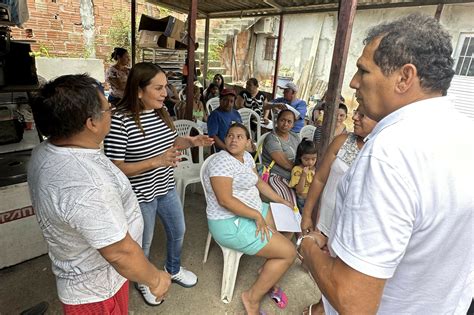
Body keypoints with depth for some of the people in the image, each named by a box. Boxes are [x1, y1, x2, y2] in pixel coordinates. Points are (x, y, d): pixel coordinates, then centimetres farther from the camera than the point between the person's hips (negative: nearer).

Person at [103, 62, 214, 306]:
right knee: (144, 243, 17)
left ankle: (173, 269, 52)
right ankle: (143, 281, 48)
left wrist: (191, 141, -7)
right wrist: (156, 162, -32)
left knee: (178, 231, 24)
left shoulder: (161, 111, -3)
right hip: (140, 196, -7)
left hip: (166, 188, 7)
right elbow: (115, 168, -23)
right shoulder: (119, 120, -25)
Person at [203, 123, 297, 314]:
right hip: (231, 224, -9)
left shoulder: (246, 156, 7)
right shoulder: (222, 161, -21)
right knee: (288, 253, -8)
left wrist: (282, 201, 12)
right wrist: (257, 216, -23)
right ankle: (253, 297, 8)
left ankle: (268, 277, 30)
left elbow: (258, 182, 16)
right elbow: (225, 200, -27)